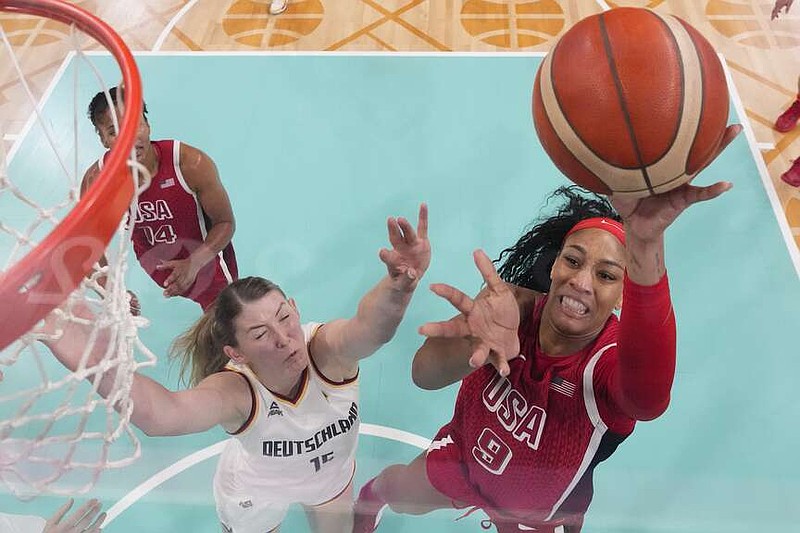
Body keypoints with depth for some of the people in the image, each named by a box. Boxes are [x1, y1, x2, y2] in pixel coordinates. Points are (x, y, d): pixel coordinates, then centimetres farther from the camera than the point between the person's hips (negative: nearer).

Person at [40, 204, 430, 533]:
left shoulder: (327, 348, -37)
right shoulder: (236, 391, -39)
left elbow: (369, 328, -61)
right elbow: (159, 413, -60)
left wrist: (399, 284, -82)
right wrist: (96, 359, -77)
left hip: (333, 476, 2)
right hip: (254, 497, -2)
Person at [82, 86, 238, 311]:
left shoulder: (191, 164, -31)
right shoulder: (96, 181, -23)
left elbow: (225, 223, -20)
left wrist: (194, 264, -35)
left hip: (205, 262, -2)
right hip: (154, 270, 3)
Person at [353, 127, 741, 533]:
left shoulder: (616, 361, -37)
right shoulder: (516, 304, -29)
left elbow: (649, 395, -64)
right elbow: (424, 372, -44)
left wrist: (646, 241, -82)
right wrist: (477, 341, -68)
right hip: (464, 453, 3)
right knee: (395, 494, 27)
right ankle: (372, 496, 63)